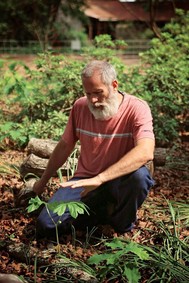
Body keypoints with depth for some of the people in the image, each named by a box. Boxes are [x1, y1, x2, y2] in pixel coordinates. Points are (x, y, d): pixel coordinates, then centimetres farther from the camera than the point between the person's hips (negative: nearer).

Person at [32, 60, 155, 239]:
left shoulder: (137, 109, -17)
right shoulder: (80, 107, -2)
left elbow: (145, 152, -35)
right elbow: (65, 146, 12)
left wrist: (100, 179, -42)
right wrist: (43, 181, 20)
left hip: (120, 181, -3)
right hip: (86, 180, 3)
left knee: (139, 176, -38)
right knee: (46, 225, -16)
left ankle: (123, 227, -7)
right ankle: (106, 212, 6)